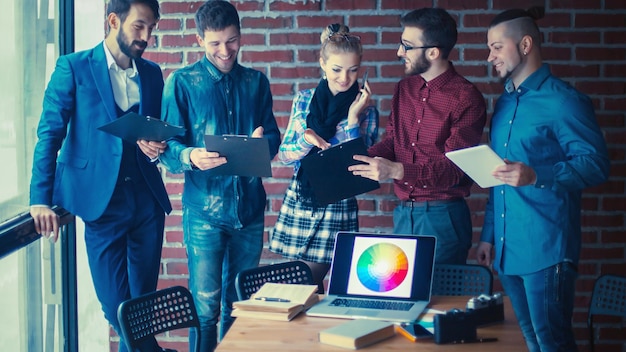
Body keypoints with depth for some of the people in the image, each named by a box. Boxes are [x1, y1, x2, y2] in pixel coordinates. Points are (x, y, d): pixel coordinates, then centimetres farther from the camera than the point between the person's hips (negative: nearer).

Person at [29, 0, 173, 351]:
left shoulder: (152, 73, 11)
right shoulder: (73, 68, -2)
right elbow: (50, 133, -6)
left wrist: (156, 145, -6)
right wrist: (41, 200, -15)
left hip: (148, 198, 4)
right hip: (102, 200, -4)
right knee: (117, 307, -3)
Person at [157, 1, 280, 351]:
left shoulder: (256, 82, 11)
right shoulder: (182, 82, 0)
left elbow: (273, 137, 10)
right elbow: (169, 147, -5)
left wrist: (263, 141, -14)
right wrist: (190, 157, -28)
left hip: (250, 206, 4)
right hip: (204, 208, -3)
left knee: (240, 302, 13)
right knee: (206, 305, -3)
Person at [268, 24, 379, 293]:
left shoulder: (366, 111, -3)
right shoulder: (304, 100, 4)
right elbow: (284, 155, 6)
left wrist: (353, 118, -16)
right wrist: (306, 140, -15)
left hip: (337, 207, -3)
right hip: (299, 200, 3)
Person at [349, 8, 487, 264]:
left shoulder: (466, 99, -12)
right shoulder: (405, 88, 9)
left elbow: (453, 168, -16)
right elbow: (391, 141, 12)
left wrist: (396, 171, -27)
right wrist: (362, 160, -8)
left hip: (442, 217, -6)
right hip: (403, 213, 6)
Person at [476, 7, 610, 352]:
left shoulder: (563, 100, -9)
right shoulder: (504, 102, 15)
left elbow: (595, 164, -15)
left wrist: (536, 176, -29)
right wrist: (487, 235, 17)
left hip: (545, 247, -8)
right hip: (507, 247, 8)